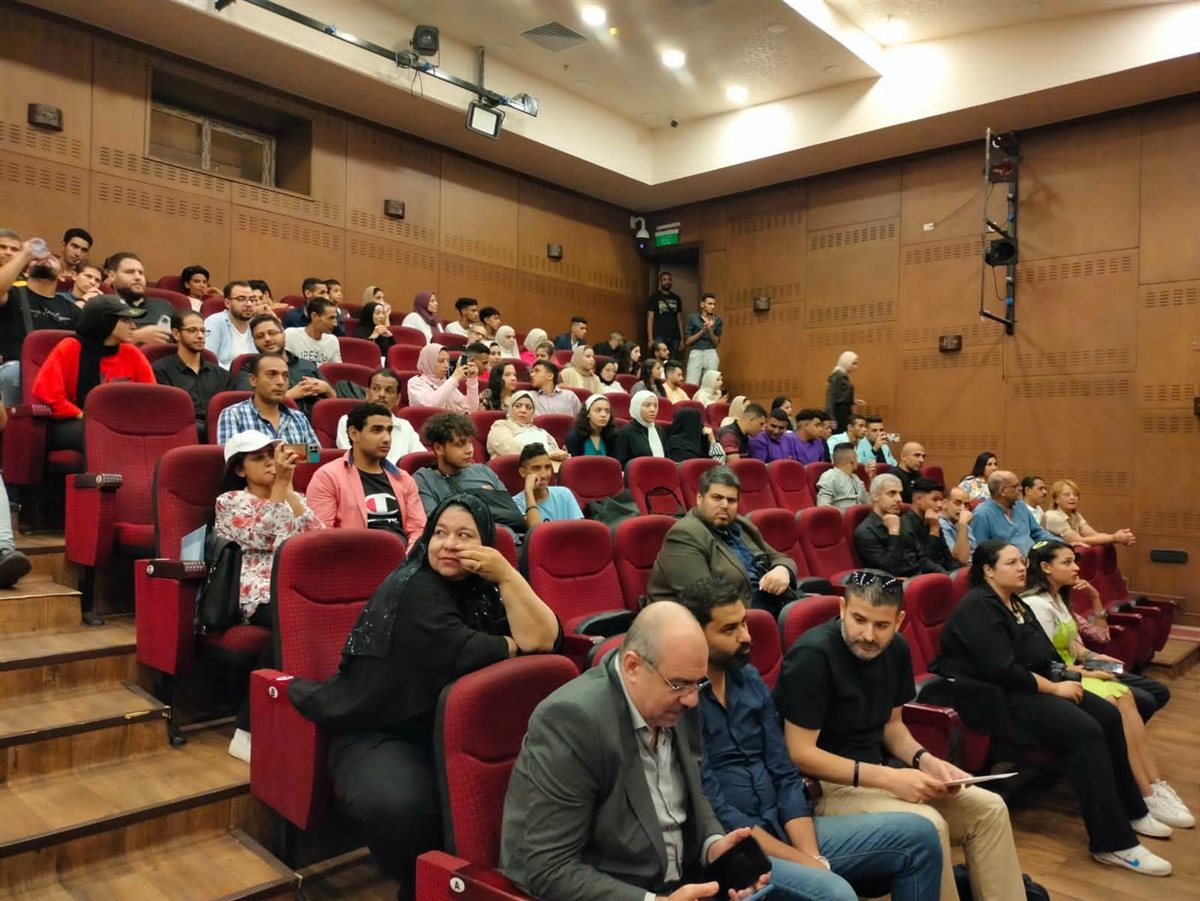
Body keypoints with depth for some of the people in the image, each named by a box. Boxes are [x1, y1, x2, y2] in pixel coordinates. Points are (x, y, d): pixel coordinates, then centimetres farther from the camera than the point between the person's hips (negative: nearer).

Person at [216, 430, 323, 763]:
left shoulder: (295, 497, 24)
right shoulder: (230, 501, 10)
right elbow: (267, 538, -8)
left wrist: (289, 489, 0)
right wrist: (281, 483, -8)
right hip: (258, 593, -4)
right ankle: (248, 732, -25)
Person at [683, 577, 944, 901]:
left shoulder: (749, 678, 8)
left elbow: (784, 776, 8)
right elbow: (714, 811, -17)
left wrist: (812, 856, -6)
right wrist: (801, 862, -14)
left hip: (781, 829, 8)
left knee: (918, 835, 2)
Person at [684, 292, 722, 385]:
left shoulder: (718, 320, 7)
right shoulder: (692, 318, 2)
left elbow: (717, 343, 5)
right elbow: (687, 341, -1)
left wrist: (710, 330, -11)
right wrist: (702, 331, -10)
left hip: (711, 354, 2)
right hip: (696, 354, -2)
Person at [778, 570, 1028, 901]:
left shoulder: (896, 649, 2)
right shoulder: (812, 655, -24)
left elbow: (891, 724, 14)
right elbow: (800, 754, -24)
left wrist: (926, 760, -7)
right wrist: (889, 778, -26)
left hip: (877, 775, 8)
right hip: (823, 785, -8)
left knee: (989, 808, 2)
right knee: (927, 825, -29)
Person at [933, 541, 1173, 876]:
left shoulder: (1016, 605, 16)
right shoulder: (978, 608, -16)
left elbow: (1041, 656, 15)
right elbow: (1002, 670, -23)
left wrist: (1067, 674, -5)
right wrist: (1055, 688, -15)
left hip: (1023, 686, 10)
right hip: (994, 697, -10)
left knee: (1108, 716, -2)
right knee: (1085, 732, -24)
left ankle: (1129, 810, 14)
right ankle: (1113, 843, -16)